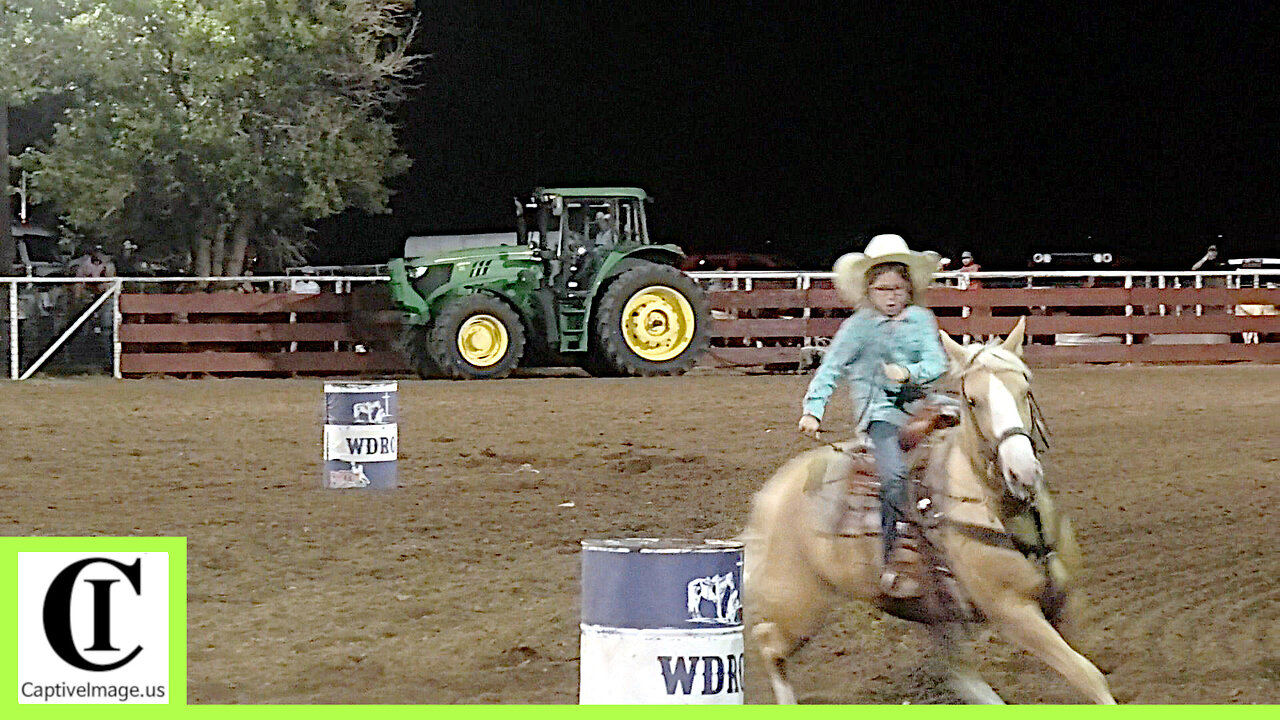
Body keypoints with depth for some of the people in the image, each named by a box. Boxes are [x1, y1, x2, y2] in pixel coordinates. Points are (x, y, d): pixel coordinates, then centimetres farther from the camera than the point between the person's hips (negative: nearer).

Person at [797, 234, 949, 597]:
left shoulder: (922, 321, 10)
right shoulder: (858, 326, 5)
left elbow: (937, 364, 1)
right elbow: (830, 368, 6)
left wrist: (909, 372, -19)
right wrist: (813, 410, -3)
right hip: (879, 412, -3)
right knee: (895, 475, -26)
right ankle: (891, 562, -20)